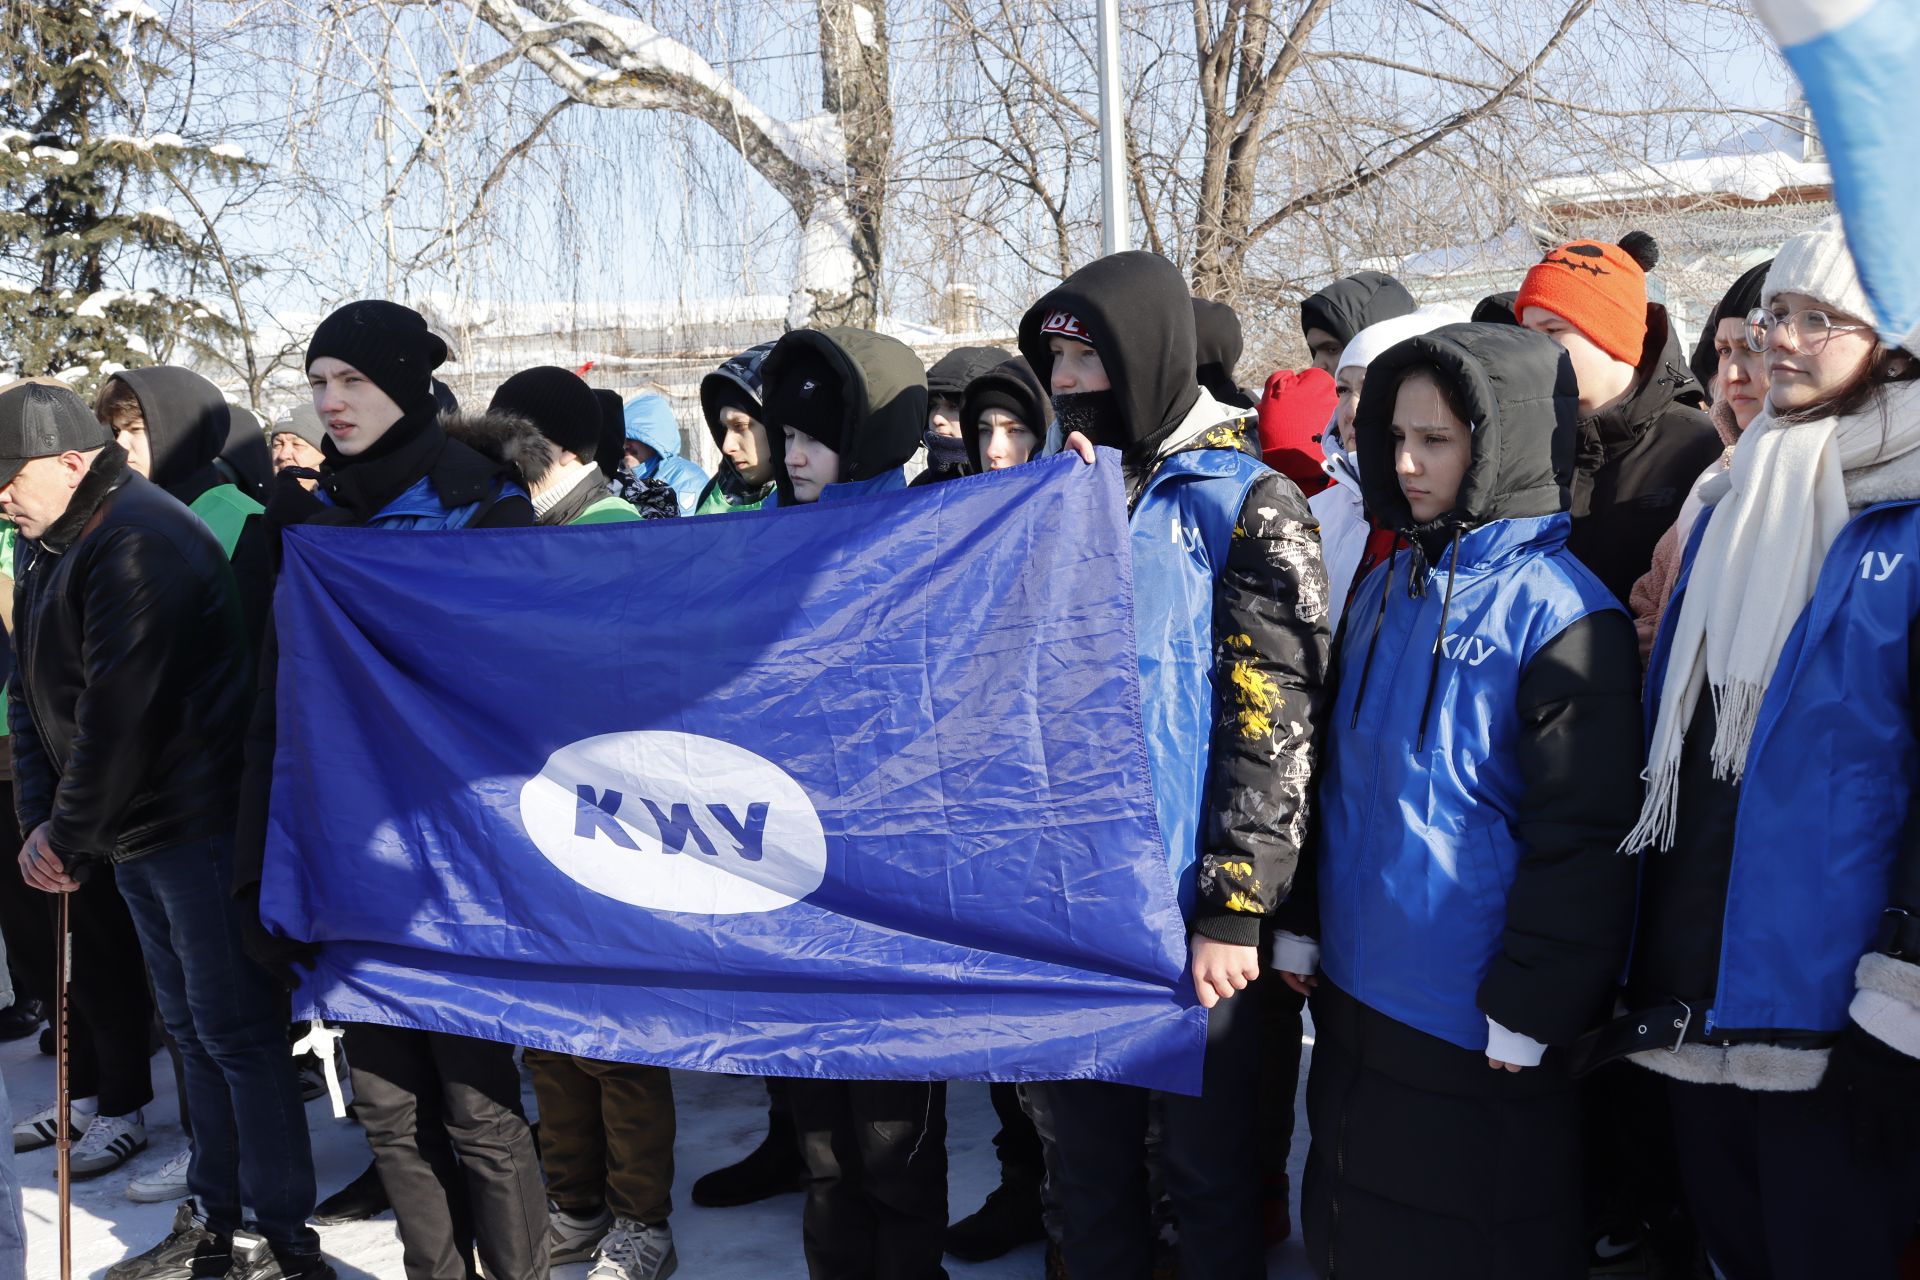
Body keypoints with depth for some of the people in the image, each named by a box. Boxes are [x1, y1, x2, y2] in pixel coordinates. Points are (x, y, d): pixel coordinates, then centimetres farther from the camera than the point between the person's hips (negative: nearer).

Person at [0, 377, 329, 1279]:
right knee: (194, 1027, 16)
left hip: (200, 825, -10)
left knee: (235, 1030, -4)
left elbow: (117, 713, -23)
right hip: (141, 833, 10)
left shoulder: (138, 542, -18)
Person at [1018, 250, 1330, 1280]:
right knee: (1086, 1157, 18)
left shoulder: (1245, 505, -8)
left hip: (1184, 919, -5)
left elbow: (1272, 719, -12)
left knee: (1208, 1164, 9)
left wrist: (1234, 912, -15)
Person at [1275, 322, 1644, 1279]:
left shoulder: (1561, 612, -16)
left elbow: (1582, 834, -17)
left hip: (1473, 1031, -7)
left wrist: (1529, 1012, -15)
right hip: (1356, 998, 7)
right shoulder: (1384, 590, 7)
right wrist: (1302, 924, 13)